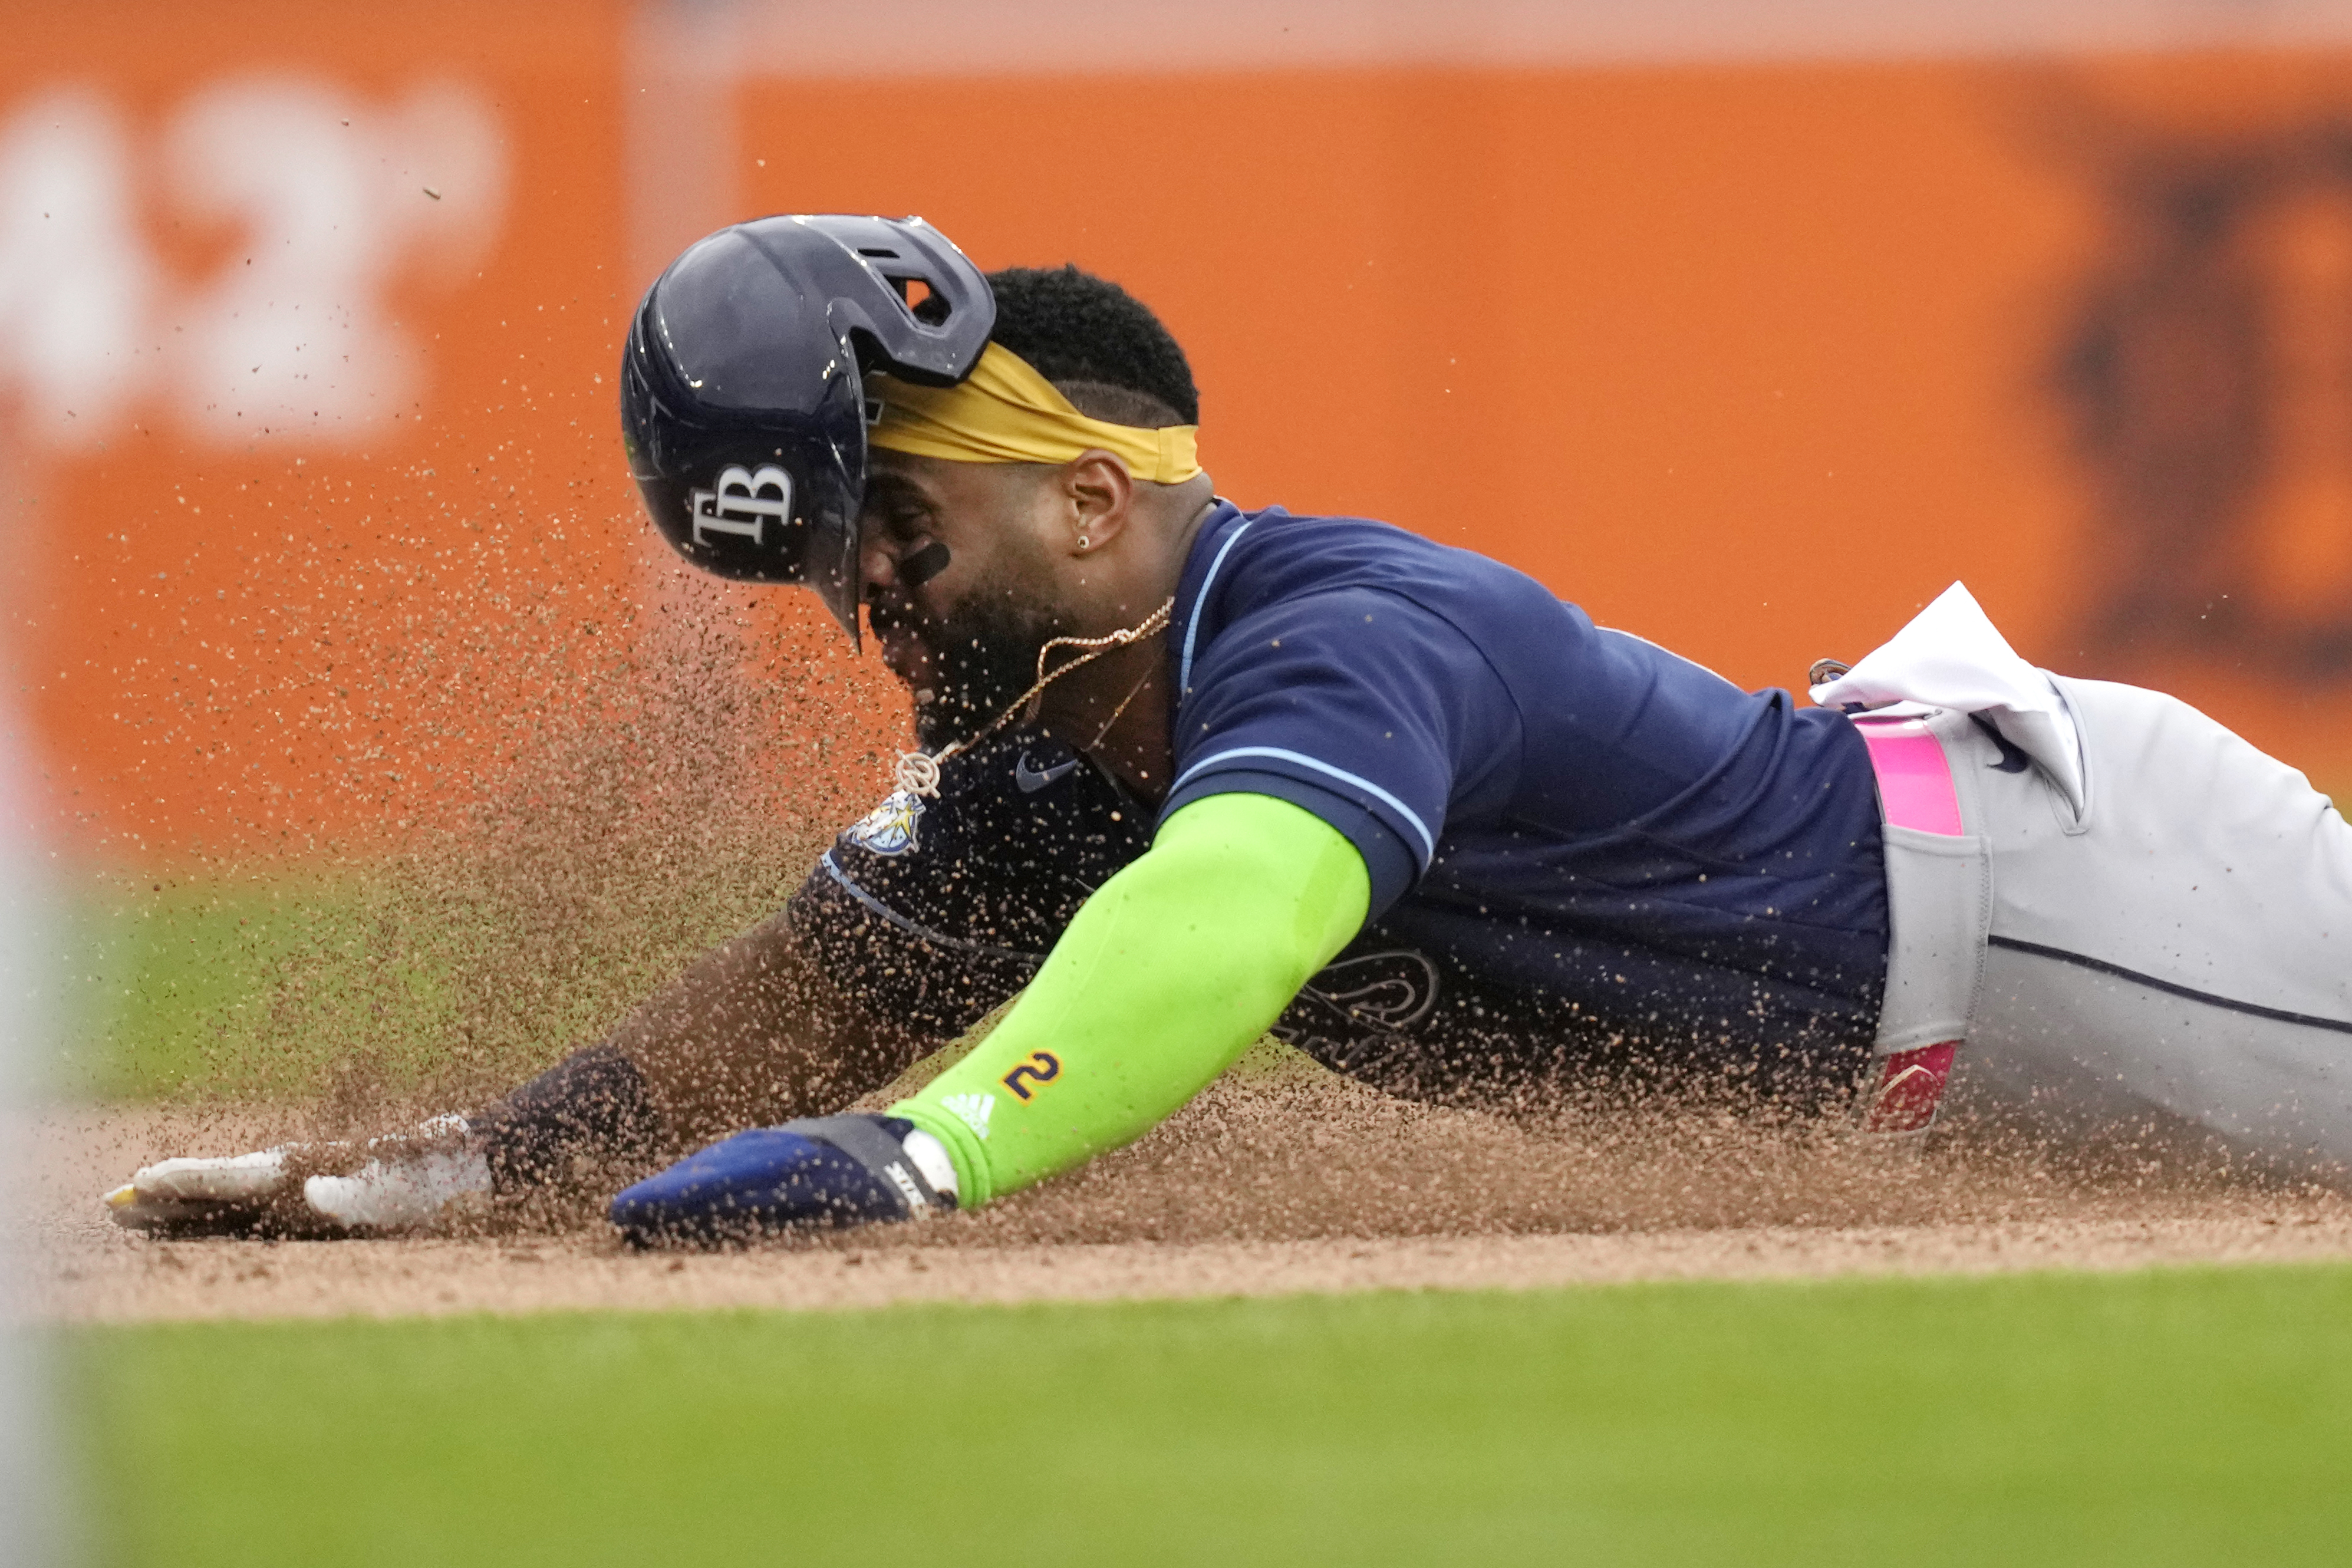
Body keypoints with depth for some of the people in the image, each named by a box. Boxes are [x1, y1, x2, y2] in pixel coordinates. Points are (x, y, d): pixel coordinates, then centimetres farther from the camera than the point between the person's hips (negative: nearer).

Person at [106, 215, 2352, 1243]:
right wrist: (447, 1163, -14)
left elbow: (1220, 931, -52)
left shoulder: (1345, 638, -34)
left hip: (2038, 864, -8)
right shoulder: (1050, 756, -3)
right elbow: (826, 989, -1)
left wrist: (916, 1150, -67)